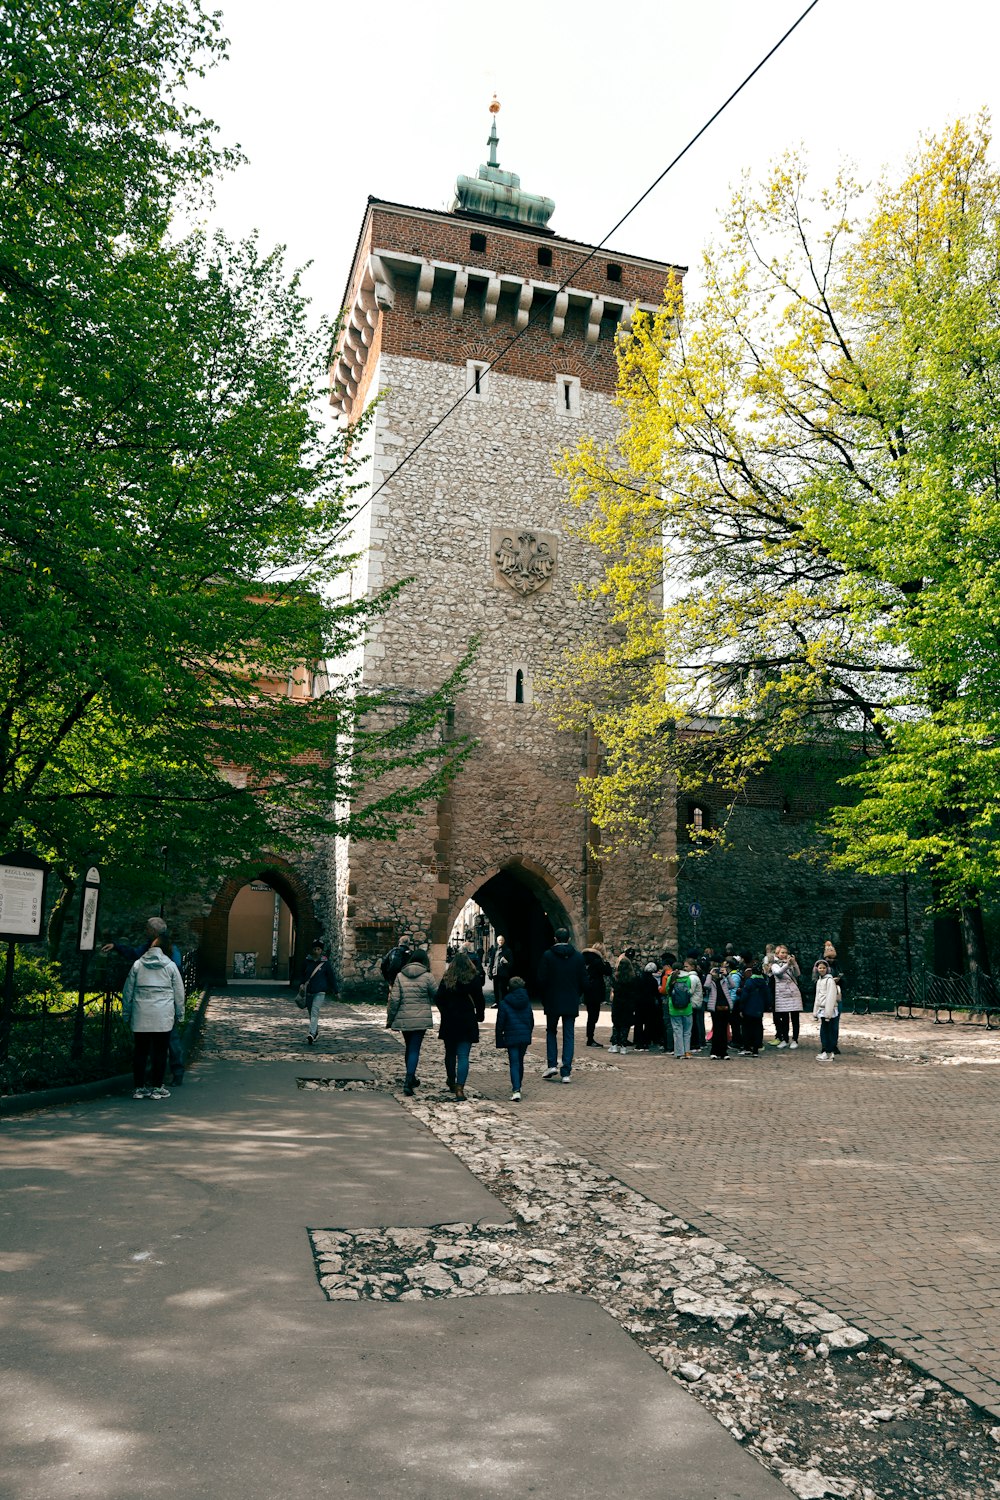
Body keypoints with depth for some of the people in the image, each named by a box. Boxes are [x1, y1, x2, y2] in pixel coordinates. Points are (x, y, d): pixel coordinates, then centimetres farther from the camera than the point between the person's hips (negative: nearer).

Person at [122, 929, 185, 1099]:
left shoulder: (138, 964, 4)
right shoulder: (170, 966, 1)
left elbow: (128, 991, 8)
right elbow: (179, 993, 4)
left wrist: (127, 1015, 16)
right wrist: (179, 1015, 13)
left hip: (140, 1015, 2)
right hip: (163, 1016, -2)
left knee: (140, 1051, 9)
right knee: (160, 1051, 4)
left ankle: (139, 1087, 13)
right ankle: (157, 1088, 6)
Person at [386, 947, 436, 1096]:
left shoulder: (400, 976, 0)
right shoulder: (426, 976, -6)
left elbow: (394, 999, -2)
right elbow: (437, 995, 1)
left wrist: (390, 1019, 5)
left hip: (403, 1019, 3)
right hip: (421, 1019, -3)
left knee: (409, 1048, 19)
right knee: (414, 1049, -1)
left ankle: (411, 1078, 31)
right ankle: (408, 1081, -13)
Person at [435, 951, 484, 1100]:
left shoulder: (447, 979, -1)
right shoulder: (474, 979, -7)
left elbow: (438, 999, -1)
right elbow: (480, 1000, -5)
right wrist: (479, 1015, 10)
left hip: (449, 1022, 2)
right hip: (467, 1022, -2)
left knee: (450, 1053, 19)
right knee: (463, 1056, -2)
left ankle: (452, 1082, 33)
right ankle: (459, 1087, -12)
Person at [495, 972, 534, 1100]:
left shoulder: (504, 1003, -6)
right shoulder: (527, 1002, 7)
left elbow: (500, 1024, -4)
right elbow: (532, 1021, 14)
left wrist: (499, 1040, 3)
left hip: (511, 1037, -4)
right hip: (525, 1037, 4)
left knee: (514, 1063, -4)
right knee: (520, 1061, 21)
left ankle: (516, 1090, -18)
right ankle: (518, 1084, 36)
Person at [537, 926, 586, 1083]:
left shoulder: (547, 955, -8)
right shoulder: (578, 957, -1)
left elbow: (542, 979, -8)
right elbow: (584, 981, 1)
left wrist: (544, 998, 7)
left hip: (552, 1002, -1)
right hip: (571, 1004, 1)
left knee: (551, 1032, 17)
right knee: (568, 1036, 6)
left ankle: (551, 1065, 6)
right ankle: (566, 1072, 2)